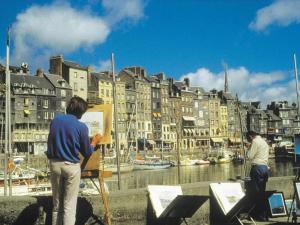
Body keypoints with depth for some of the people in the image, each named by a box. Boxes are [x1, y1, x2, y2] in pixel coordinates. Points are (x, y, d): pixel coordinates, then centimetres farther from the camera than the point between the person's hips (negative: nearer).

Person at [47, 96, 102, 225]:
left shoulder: (55, 120, 3)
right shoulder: (81, 127, -11)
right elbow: (87, 153, -1)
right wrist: (94, 142, 15)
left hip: (54, 164, 5)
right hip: (71, 166, -4)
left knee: (57, 204, 15)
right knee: (69, 206, 1)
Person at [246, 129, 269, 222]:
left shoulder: (255, 141, -7)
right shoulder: (264, 141, 20)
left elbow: (250, 156, -9)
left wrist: (249, 149, 6)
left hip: (258, 168, -9)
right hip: (265, 167, 9)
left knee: (255, 192, -4)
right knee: (262, 192, 13)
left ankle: (260, 215, -2)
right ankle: (264, 214, 16)